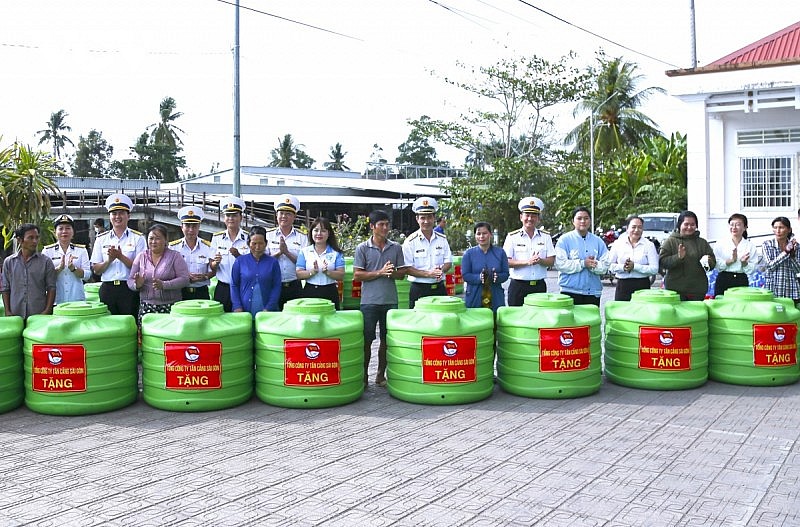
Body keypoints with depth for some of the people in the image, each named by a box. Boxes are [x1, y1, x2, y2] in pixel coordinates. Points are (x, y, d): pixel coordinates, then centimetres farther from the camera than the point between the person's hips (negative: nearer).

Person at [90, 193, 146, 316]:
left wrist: (121, 257, -15)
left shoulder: (138, 238, 3)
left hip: (130, 289, -2)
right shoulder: (101, 239, 12)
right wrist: (109, 260, -9)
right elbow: (96, 270, 9)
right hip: (107, 289, 3)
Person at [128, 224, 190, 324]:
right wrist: (137, 284, -12)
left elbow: (185, 279, -7)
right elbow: (130, 281, 11)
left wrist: (164, 285, -20)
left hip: (170, 307, -2)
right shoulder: (141, 256, 11)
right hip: (146, 307, 2)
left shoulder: (174, 256, 2)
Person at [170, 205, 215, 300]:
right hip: (180, 292, 0)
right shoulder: (173, 247, 5)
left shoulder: (208, 247, 6)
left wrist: (204, 276, -16)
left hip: (201, 292, 1)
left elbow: (212, 271, 5)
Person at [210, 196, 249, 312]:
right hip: (222, 289, 2)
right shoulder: (217, 238, 8)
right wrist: (216, 262, -12)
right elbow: (212, 268, 10)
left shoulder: (248, 238, 0)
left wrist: (238, 256, -18)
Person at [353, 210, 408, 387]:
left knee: (386, 340, 8)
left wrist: (391, 273, -13)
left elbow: (402, 273, 9)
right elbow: (357, 275, -5)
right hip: (369, 301, -3)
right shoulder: (362, 248, 0)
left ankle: (381, 375, 20)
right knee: (367, 340, 1)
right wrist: (380, 273, -14)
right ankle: (364, 376, 13)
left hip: (390, 301, 3)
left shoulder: (396, 248, 8)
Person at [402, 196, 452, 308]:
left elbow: (448, 262, 12)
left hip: (439, 289, 4)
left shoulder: (442, 239, 9)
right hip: (419, 290, -4)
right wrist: (428, 274, -19)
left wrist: (441, 270, -11)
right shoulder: (410, 242, -4)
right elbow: (407, 269, -8)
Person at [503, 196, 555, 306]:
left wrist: (540, 261, -14)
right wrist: (527, 262, -17)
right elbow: (506, 262, -6)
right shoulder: (512, 237, 2)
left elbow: (551, 260, 7)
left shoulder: (545, 236, 10)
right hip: (518, 286, -2)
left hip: (539, 286, 2)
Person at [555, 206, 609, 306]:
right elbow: (560, 264, -9)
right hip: (570, 291, -3)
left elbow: (605, 265, 6)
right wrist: (583, 263, -14)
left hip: (593, 292, 3)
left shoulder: (598, 241, 13)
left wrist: (593, 265, -15)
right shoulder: (564, 240, 2)